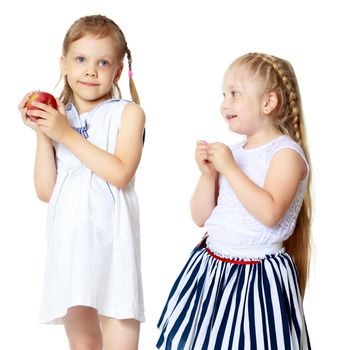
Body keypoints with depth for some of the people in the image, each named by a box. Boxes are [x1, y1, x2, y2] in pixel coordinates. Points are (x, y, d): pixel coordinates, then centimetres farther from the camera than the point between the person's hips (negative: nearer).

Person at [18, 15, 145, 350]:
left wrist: (67, 134, -13)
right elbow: (45, 191, 5)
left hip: (111, 240, -4)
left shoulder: (128, 112, 1)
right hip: (69, 242, 4)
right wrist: (42, 134, -3)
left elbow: (120, 173, -14)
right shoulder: (58, 117, 10)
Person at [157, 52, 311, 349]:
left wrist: (230, 169, -21)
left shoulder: (286, 153, -12)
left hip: (258, 276, -7)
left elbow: (269, 213, -27)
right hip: (212, 267, 7)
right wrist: (208, 174, -6)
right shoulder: (232, 153, 8)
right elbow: (201, 217, 9)